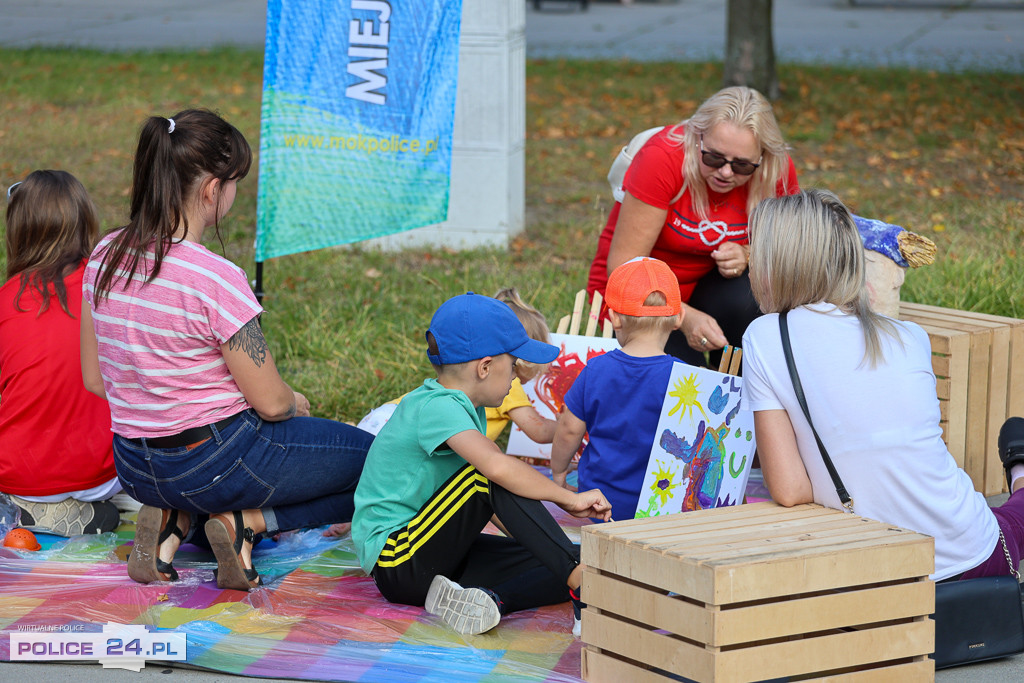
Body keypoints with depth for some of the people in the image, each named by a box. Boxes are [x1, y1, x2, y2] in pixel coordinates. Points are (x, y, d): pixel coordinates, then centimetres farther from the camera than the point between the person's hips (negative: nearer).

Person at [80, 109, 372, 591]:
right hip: (217, 459, -7)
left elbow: (94, 380, 7)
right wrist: (297, 403, 8)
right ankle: (247, 522, -5)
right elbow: (270, 402, -15)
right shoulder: (217, 279, -24)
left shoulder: (104, 258, -3)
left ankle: (177, 522, 7)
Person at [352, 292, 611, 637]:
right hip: (396, 562, -9)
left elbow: (496, 502, 20)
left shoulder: (463, 408, 12)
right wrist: (569, 499, -27)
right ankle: (578, 580, -32)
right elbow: (497, 467, -36)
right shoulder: (438, 407, -20)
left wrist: (542, 539, 10)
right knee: (494, 476, -29)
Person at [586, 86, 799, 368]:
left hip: (705, 285, 3)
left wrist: (747, 256, -23)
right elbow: (623, 266, -26)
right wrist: (685, 318, -40)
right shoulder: (661, 158, -28)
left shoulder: (778, 170, -16)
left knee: (747, 299, -31)